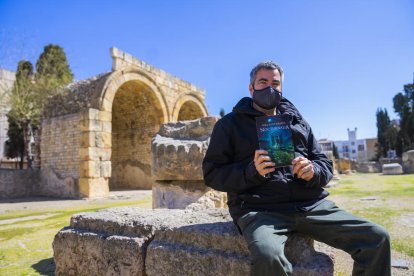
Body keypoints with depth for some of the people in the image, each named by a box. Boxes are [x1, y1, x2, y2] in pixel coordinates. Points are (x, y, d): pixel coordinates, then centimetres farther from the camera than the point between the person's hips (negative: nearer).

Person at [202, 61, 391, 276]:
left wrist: (313, 172, -6)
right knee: (268, 257, -37)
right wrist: (251, 172, -16)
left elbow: (325, 164, 19)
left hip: (310, 206, 5)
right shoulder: (230, 123, 7)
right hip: (259, 209, -4)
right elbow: (212, 173, 2)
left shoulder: (297, 122, 20)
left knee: (376, 238, -10)